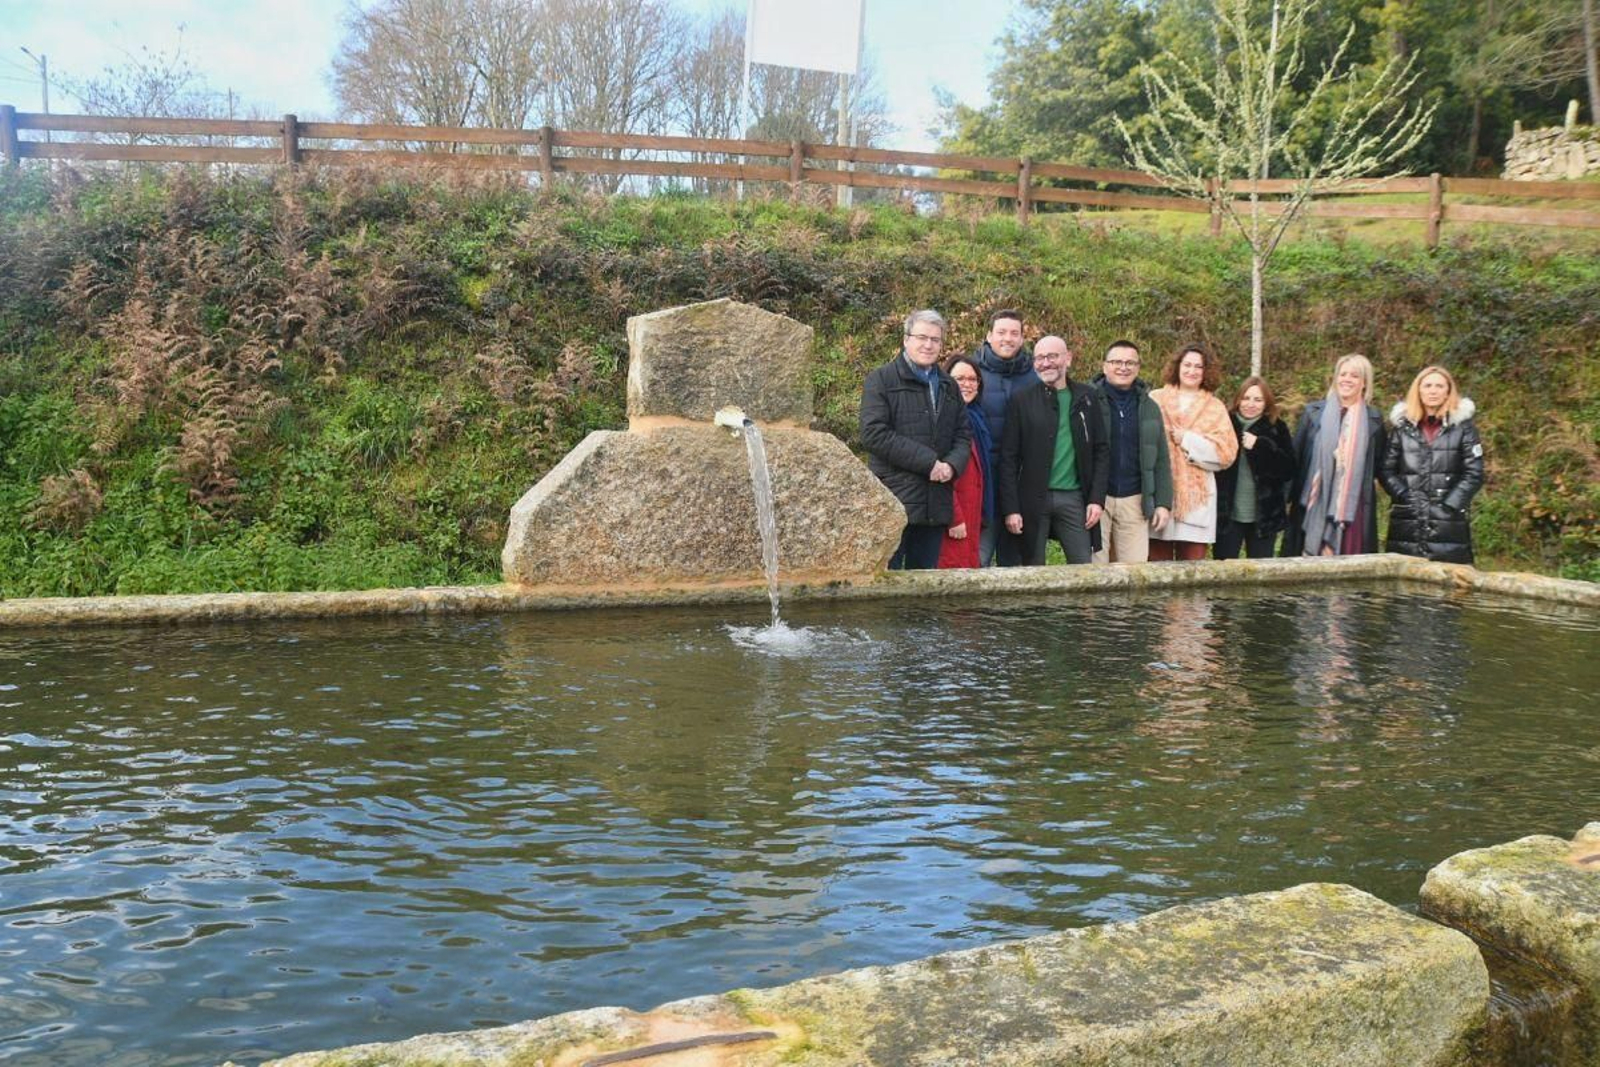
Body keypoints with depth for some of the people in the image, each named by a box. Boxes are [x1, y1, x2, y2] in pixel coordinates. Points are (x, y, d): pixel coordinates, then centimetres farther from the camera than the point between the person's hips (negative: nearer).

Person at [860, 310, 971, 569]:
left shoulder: (948, 386, 21)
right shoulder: (881, 380, 0)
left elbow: (963, 436, 17)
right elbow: (874, 434, -12)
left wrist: (952, 465, -6)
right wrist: (928, 461, -15)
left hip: (936, 505, 6)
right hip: (894, 499, -6)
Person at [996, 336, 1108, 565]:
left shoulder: (1087, 398, 8)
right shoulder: (1021, 401, 1)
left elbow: (1100, 451, 9)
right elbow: (1008, 458, -1)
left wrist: (1097, 499, -1)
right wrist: (1010, 509, -8)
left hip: (1074, 497, 2)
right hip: (1033, 500, -2)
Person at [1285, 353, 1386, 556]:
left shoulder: (1373, 420, 9)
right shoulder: (1314, 412, 7)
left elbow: (1378, 466, 18)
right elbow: (1295, 455, 7)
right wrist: (1291, 496, 4)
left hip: (1353, 509, 1)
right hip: (1315, 507, 0)